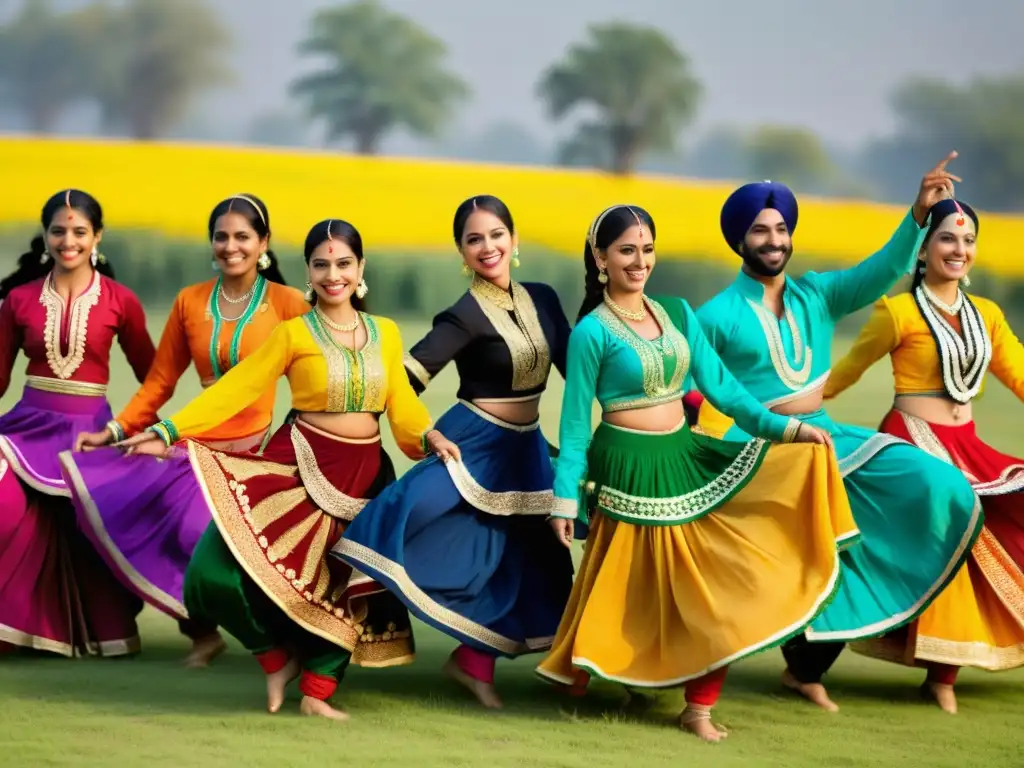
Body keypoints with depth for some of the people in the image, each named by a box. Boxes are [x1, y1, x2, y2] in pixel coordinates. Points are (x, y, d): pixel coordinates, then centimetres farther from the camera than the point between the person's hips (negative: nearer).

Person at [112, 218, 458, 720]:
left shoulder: (385, 333, 7)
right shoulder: (293, 334, -4)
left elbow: (401, 403, 8)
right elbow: (235, 389, -6)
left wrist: (430, 437, -12)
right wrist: (167, 431, -12)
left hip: (363, 477, 3)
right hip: (300, 469, -3)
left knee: (347, 582, 3)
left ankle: (316, 691, 18)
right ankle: (279, 658, 10)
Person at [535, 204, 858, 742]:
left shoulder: (677, 314, 7)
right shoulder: (592, 331, -9)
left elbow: (719, 385, 5)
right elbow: (576, 419, -6)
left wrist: (782, 426, -6)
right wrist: (566, 496, -7)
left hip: (685, 458, 6)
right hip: (633, 471, -6)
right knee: (636, 592, 0)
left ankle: (700, 708, 3)